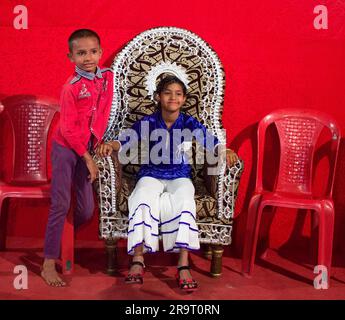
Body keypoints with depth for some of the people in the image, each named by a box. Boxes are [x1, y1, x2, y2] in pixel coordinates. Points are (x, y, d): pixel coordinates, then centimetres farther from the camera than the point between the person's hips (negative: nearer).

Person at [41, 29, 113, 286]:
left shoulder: (107, 77, -1)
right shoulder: (71, 87, -15)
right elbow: (68, 128, -15)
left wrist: (98, 142, 1)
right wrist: (87, 158, -13)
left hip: (86, 148, 5)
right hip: (65, 148, -5)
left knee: (87, 210, 5)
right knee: (61, 205, -7)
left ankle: (63, 240, 31)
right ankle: (49, 265, 0)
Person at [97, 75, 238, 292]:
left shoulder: (190, 124, 0)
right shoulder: (147, 123, 0)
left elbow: (213, 143, -9)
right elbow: (126, 140, -9)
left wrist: (226, 152, -31)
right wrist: (110, 145, -32)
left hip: (180, 177, 0)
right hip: (151, 175, 0)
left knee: (184, 200, -33)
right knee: (143, 198, -33)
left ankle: (183, 265, -36)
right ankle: (138, 260, -32)